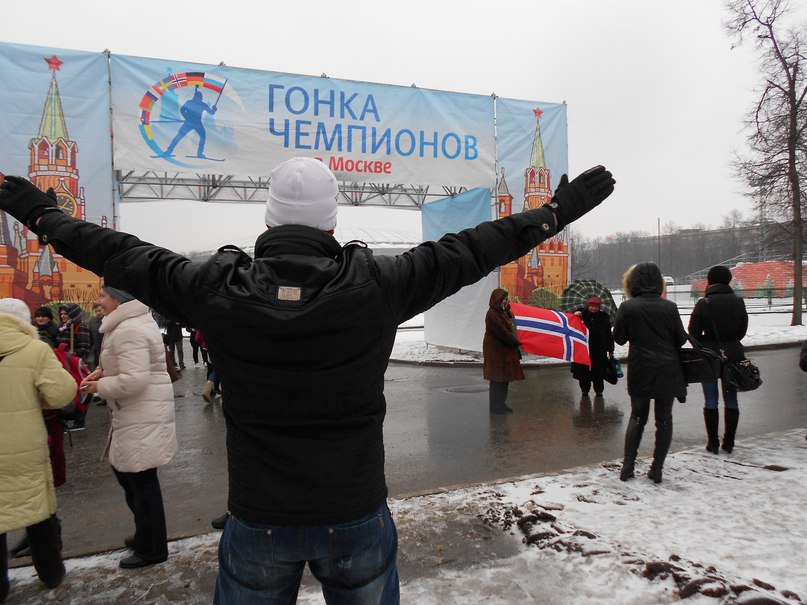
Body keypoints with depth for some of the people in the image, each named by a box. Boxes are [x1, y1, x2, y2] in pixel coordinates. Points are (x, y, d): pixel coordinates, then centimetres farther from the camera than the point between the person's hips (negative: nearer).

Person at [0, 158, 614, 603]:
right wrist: (556, 212, 6)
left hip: (258, 519, 1)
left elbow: (124, 256, 2)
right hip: (356, 515, 0)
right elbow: (468, 251, -8)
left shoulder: (218, 288, -13)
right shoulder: (378, 283, -16)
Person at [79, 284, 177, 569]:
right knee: (125, 472, 22)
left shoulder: (128, 330, -23)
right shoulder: (135, 321, 11)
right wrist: (104, 370, 6)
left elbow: (133, 380, -29)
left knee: (142, 480, 3)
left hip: (141, 417, -11)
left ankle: (152, 548, 21)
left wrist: (100, 386, -13)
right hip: (136, 415, 11)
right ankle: (145, 534, 39)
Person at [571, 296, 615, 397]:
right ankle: (584, 389, 25)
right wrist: (575, 316, -23)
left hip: (599, 350, 0)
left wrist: (610, 350, 2)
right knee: (584, 370, 7)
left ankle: (599, 390, 23)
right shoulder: (582, 314, -1)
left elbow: (608, 334, 3)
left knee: (599, 371, 5)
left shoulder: (604, 316, 1)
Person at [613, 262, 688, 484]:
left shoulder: (627, 308, -10)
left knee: (637, 416, 13)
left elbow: (619, 338, -2)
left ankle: (627, 465, 11)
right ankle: (657, 468, 14)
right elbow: (681, 339, 1)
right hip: (668, 370, 0)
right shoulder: (669, 307, -7)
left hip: (640, 370, 0)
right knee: (664, 418, 10)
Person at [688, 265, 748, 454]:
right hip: (733, 355, 3)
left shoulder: (703, 303, -11)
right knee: (731, 400, 12)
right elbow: (742, 330, 6)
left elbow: (694, 332, -7)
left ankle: (713, 442, 9)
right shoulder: (738, 302, -1)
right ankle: (729, 442, 17)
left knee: (711, 401, 5)